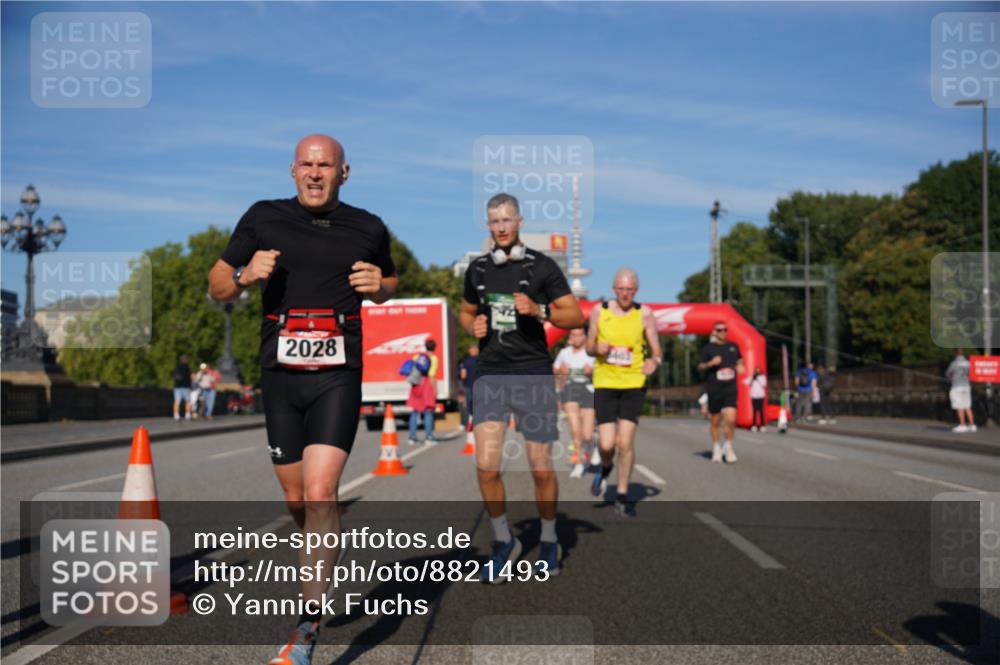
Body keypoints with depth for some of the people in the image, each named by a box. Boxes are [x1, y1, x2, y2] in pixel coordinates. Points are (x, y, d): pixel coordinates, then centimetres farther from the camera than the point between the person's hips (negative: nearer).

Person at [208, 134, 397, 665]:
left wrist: (379, 286, 0)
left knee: (320, 494, -15)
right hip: (280, 375, 2)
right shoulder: (262, 218, 6)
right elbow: (216, 288, 12)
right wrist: (245, 276, -10)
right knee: (296, 500, 9)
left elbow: (389, 282, 23)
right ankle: (324, 554, 42)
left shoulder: (368, 229, 6)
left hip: (338, 376, -2)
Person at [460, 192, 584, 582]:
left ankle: (548, 542, 24)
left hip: (534, 374, -2)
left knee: (541, 469, 1)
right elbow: (466, 311, 27)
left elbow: (576, 316, -1)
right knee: (486, 467, -9)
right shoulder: (478, 269, 12)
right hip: (490, 375, 3)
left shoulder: (542, 266, 0)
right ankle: (503, 542, 11)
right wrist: (472, 326, 3)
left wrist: (539, 310, -18)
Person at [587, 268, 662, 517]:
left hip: (634, 384, 0)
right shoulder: (599, 312, 2)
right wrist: (597, 349, -12)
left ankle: (622, 496, 11)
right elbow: (589, 347, 11)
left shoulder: (644, 314, 0)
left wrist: (654, 361, -21)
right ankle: (605, 468, 31)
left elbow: (657, 351, 2)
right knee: (607, 444, -7)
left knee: (626, 442, -6)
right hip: (605, 383, 0)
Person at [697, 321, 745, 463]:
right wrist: (711, 363, -19)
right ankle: (716, 448, 25)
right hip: (714, 390, -1)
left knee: (731, 419, -14)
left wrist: (740, 366, 7)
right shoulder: (708, 348, 1)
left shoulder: (733, 347, 12)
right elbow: (700, 367, -1)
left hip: (730, 389, 1)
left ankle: (728, 446, 6)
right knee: (715, 420, 7)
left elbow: (739, 360, 28)